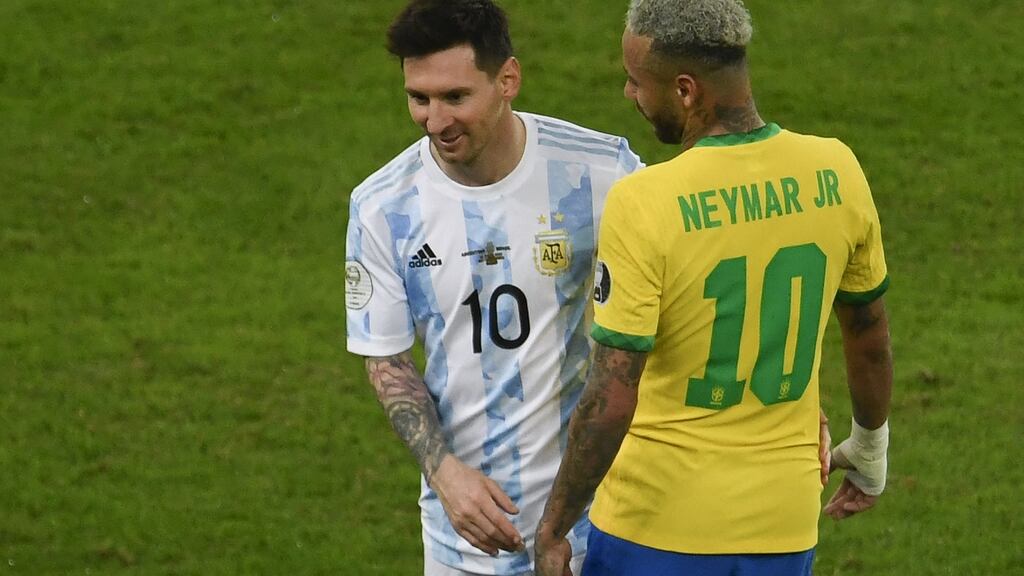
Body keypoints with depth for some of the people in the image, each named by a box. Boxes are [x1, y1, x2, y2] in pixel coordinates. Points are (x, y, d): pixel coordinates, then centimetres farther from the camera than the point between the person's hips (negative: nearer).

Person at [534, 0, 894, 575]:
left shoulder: (642, 204, -20)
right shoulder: (835, 173, -4)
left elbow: (610, 402, -19)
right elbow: (870, 334, 11)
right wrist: (871, 443, 29)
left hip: (658, 527, -4)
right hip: (785, 527, 4)